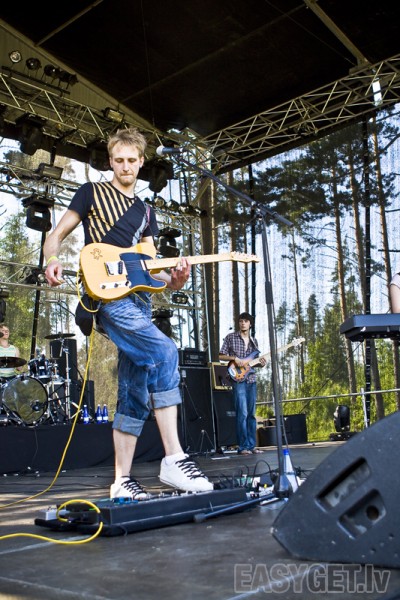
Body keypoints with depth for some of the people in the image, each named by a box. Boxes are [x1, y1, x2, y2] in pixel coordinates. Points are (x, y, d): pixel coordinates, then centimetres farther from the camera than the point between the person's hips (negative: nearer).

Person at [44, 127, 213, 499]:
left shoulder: (145, 212, 23)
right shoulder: (91, 193, 10)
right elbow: (56, 236, 7)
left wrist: (172, 279, -7)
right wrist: (52, 262, -16)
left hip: (138, 300, 7)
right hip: (107, 296, -6)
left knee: (135, 393, 3)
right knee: (163, 352, -28)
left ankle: (122, 481, 10)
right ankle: (173, 459, -26)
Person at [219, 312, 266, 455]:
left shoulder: (254, 341, 16)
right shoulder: (230, 337, 2)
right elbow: (221, 356, 1)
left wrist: (260, 363, 0)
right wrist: (234, 358, -13)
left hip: (251, 380, 5)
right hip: (238, 379, -5)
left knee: (251, 414, 7)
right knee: (242, 413, -11)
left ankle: (251, 445, 12)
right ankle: (243, 446, -5)